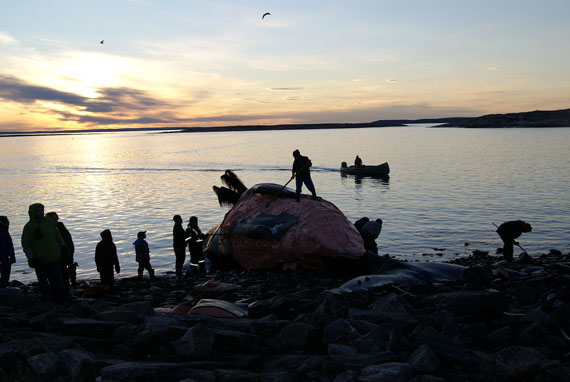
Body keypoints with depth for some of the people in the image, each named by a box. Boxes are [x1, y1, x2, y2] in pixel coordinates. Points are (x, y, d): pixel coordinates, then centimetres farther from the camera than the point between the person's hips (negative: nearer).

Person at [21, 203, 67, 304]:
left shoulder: (48, 222, 5)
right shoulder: (28, 227, -5)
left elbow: (57, 235, 18)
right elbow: (26, 244, -5)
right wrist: (31, 258, -12)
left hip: (54, 258, 2)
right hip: (39, 260, -2)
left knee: (57, 280, 0)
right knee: (43, 282, 5)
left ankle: (61, 302, 4)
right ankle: (46, 302, 16)